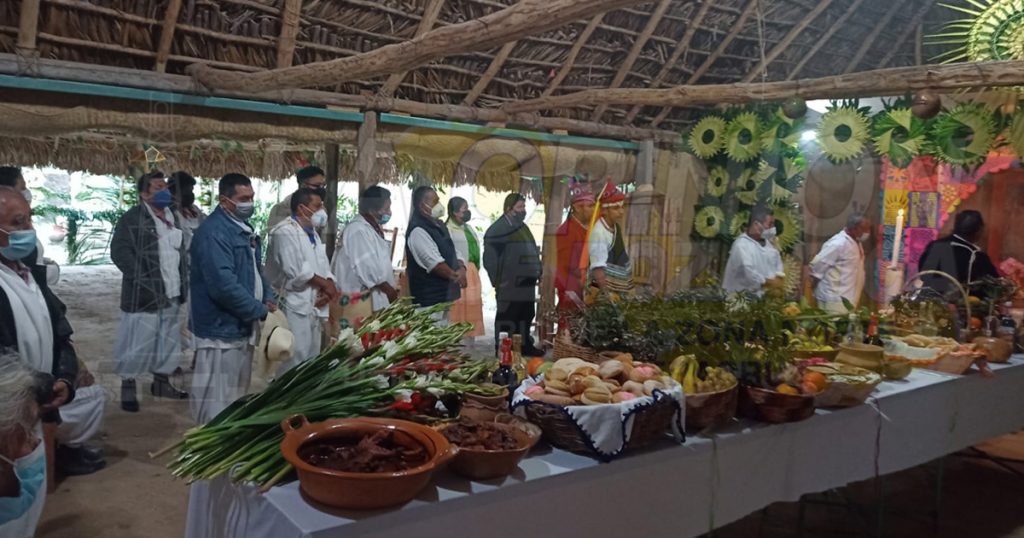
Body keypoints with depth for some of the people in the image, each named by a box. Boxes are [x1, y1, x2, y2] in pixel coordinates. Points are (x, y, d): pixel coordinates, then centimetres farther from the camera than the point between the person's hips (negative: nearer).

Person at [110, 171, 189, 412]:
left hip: (172, 293, 7)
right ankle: (128, 387, 13)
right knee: (137, 342, -1)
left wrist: (182, 281, 13)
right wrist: (143, 280, -20)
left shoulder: (173, 218, 17)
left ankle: (161, 381, 29)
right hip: (145, 294, -7)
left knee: (169, 342, 15)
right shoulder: (132, 218, -8)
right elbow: (120, 252, -14)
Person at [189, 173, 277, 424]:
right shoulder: (213, 232, -18)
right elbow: (224, 285, -27)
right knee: (216, 402, -1)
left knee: (236, 396, 20)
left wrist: (268, 298, 2)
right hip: (221, 330, -10)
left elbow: (255, 269, 21)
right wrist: (260, 310, -17)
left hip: (242, 327, 10)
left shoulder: (244, 228, 13)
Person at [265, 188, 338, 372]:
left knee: (312, 361, 13)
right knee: (294, 362, -9)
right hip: (295, 307, -9)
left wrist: (328, 288, -7)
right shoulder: (285, 232, -11)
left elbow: (324, 268, 14)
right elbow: (296, 271, -20)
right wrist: (326, 285, -8)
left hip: (314, 307, 9)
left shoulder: (313, 233, 17)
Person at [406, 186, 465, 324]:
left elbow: (452, 252, 15)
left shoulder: (439, 225, 13)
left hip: (445, 295, 10)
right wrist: (455, 276, -11)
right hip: (430, 299, -10)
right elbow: (435, 263, -21)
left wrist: (461, 268, -4)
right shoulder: (418, 232, -17)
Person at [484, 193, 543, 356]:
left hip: (526, 285, 9)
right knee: (507, 319, -3)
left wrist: (536, 272, 14)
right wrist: (497, 281, -14)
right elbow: (490, 258, -14)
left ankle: (525, 345, 26)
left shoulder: (523, 228, 18)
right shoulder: (498, 229, -10)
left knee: (526, 316, 15)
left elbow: (532, 252, 24)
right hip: (509, 286, -9)